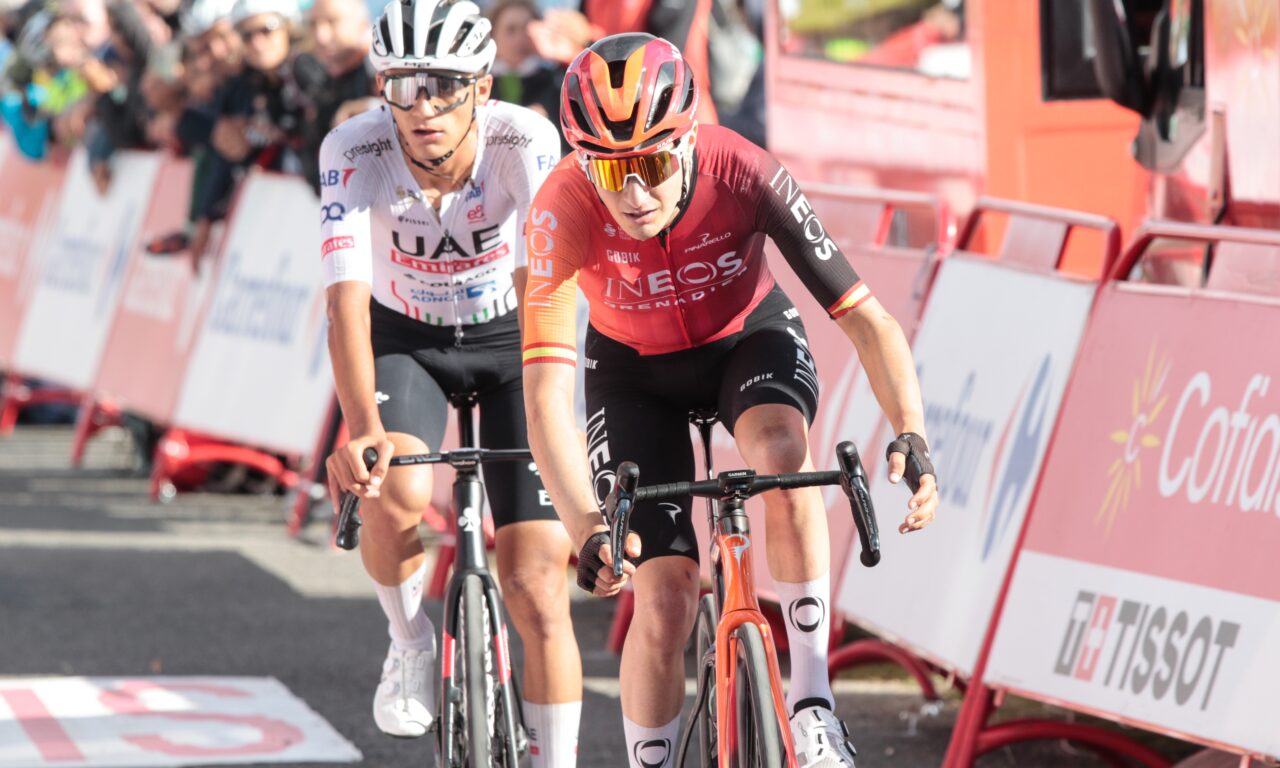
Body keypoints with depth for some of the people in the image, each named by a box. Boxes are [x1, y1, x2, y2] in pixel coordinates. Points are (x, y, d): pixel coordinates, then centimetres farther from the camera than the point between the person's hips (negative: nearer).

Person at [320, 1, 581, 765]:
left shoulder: (526, 141, -27)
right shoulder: (354, 151, -25)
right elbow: (348, 298, -34)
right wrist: (363, 429, -48)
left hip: (508, 337, 0)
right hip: (406, 339, 0)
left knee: (538, 593, -10)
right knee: (393, 497, -31)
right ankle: (412, 645, 0)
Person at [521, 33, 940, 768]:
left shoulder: (745, 175, -32)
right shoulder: (564, 211, -34)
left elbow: (864, 315, -30)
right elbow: (547, 389, -39)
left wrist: (912, 434, -46)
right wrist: (586, 526, -53)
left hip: (751, 338, 0)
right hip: (636, 374, 0)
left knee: (782, 451, -34)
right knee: (665, 601, -12)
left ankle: (812, 699, -25)